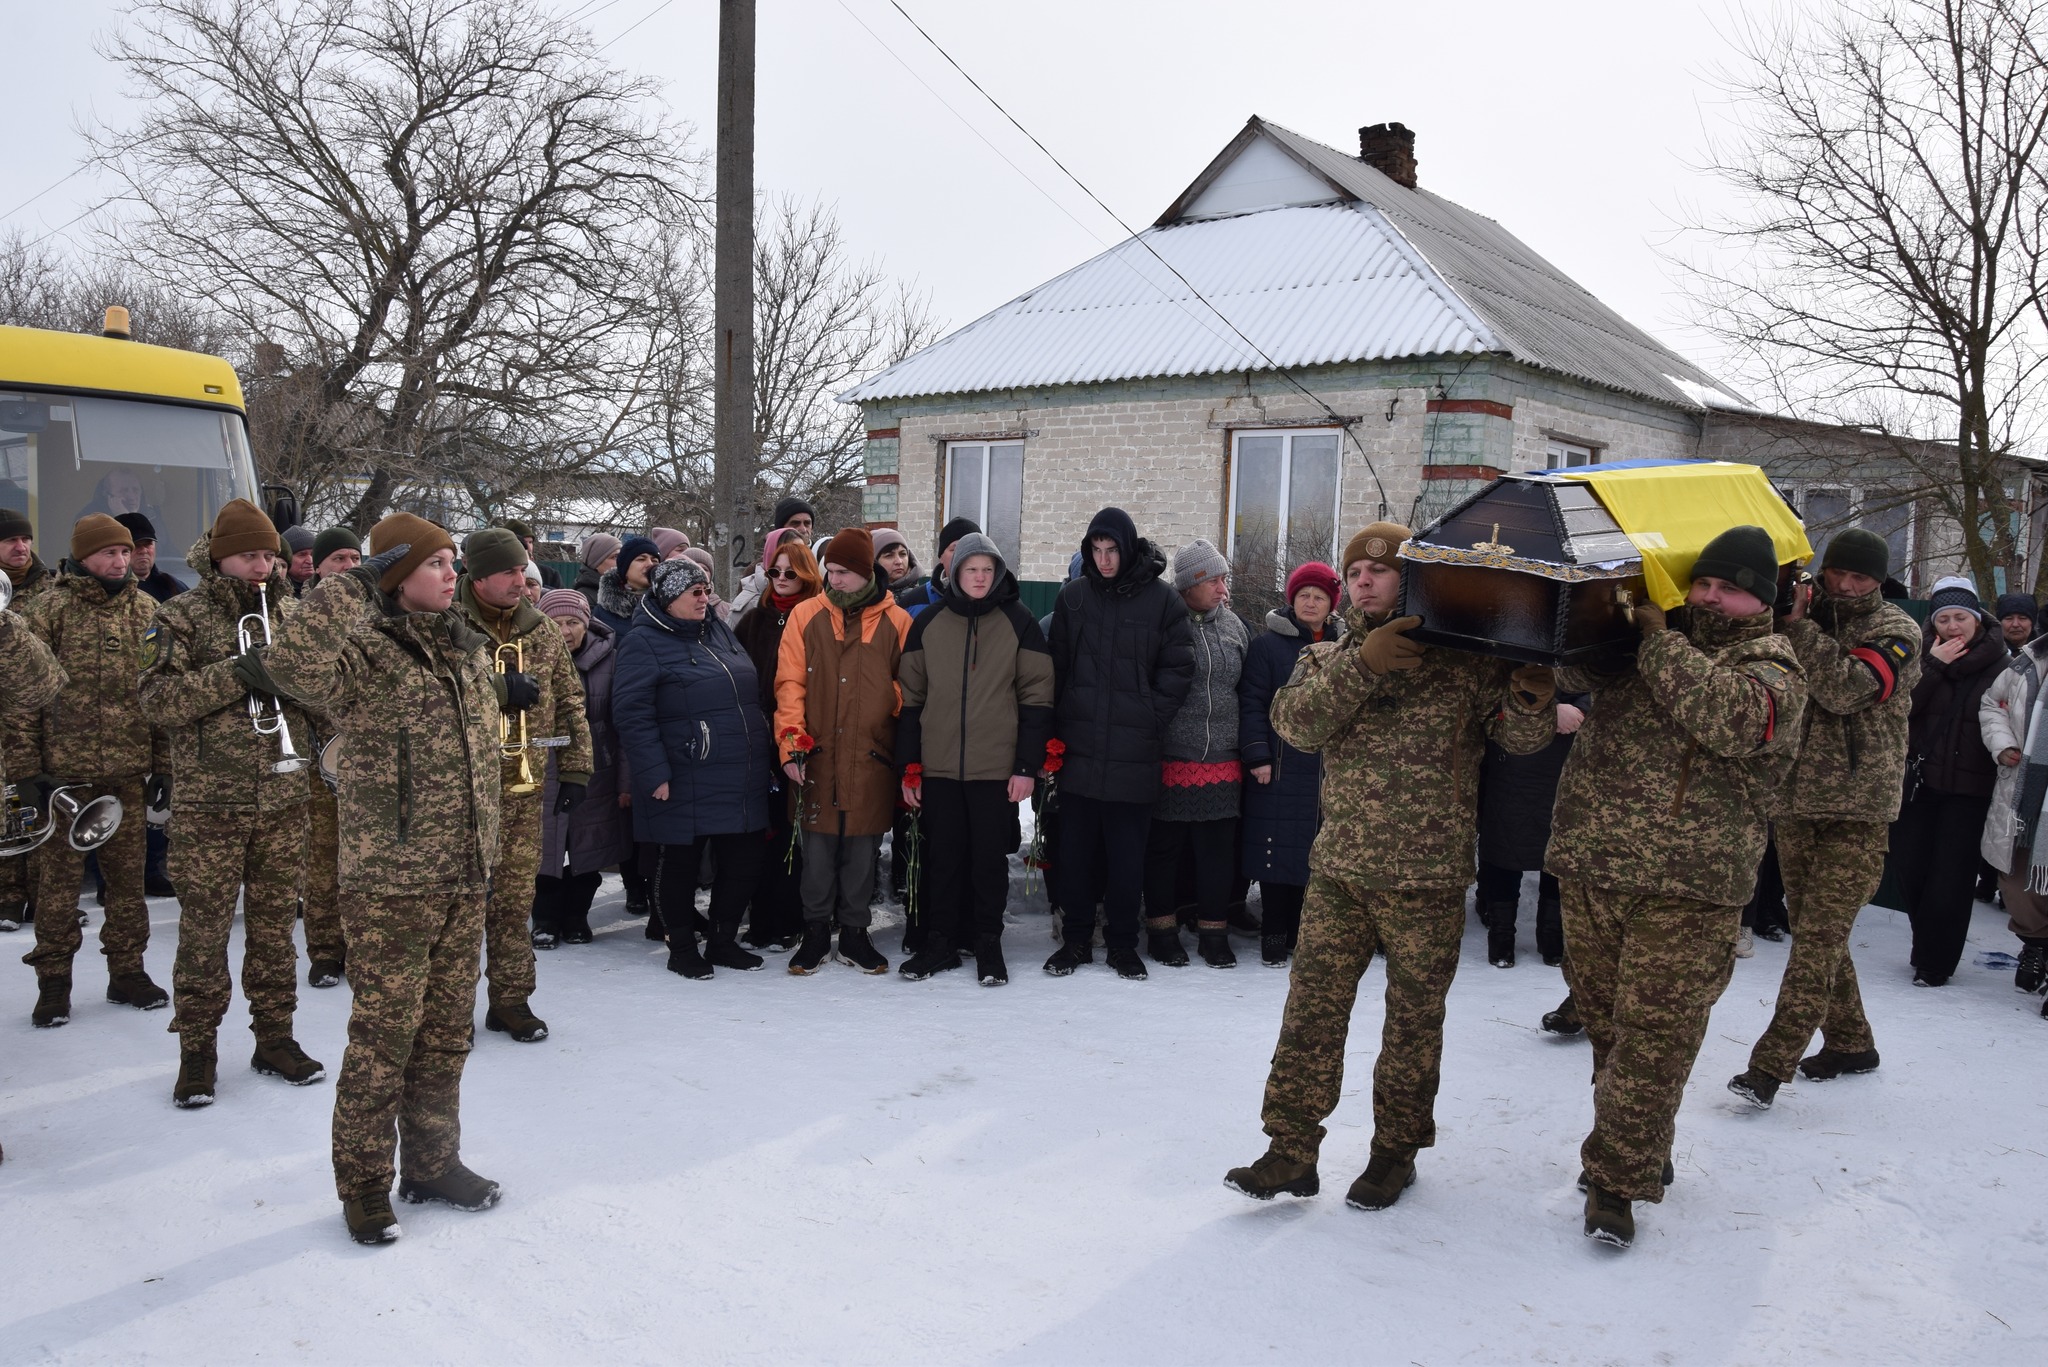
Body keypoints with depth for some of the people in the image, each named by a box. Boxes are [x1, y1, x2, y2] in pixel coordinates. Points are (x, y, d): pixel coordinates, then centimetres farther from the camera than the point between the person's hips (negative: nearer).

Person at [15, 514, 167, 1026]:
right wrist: (26, 762, -8)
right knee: (59, 874, 3)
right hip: (65, 767, -3)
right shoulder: (48, 609, -2)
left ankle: (127, 970, 21)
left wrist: (164, 762, 10)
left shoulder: (147, 609, 9)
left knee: (128, 872, 9)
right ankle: (53, 981, 14)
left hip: (129, 770, 3)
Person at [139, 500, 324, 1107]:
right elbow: (157, 697, -11)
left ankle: (275, 1037, 21)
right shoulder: (184, 617, -1)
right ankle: (197, 1050, 14)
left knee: (275, 923, 10)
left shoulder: (293, 613, 9)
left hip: (284, 799, 3)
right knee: (204, 928, 2)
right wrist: (234, 674, -20)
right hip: (209, 801, -3)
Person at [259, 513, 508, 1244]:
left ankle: (433, 1161, 31)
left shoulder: (469, 647, 11)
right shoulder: (366, 652, -12)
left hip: (465, 880, 7)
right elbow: (291, 664, -36)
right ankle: (364, 1183, 18)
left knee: (447, 1031, 16)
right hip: (391, 883, -7)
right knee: (384, 1036, 2)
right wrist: (356, 584, -30)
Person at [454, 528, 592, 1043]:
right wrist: (497, 689, -20)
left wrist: (575, 767, 10)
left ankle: (511, 999, 17)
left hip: (523, 786, 3)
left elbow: (569, 701, 14)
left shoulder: (543, 632, 10)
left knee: (516, 895, 7)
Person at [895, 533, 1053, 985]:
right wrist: (909, 766, 5)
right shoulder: (927, 624, 6)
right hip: (938, 768, 2)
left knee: (991, 859, 6)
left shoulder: (1018, 623, 1)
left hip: (997, 769, -2)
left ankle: (988, 944, 19)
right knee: (944, 858, 8)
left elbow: (1036, 698, -1)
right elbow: (911, 698, 9)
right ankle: (941, 942, 20)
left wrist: (1027, 766, -6)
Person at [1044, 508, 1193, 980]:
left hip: (1134, 752, -2)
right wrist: (1058, 727, 2)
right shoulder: (1072, 597, 5)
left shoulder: (1161, 599, -1)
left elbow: (1179, 667, 0)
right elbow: (1056, 666, 9)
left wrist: (1152, 719, -6)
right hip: (1079, 746, 2)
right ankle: (1075, 939, 20)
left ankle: (1122, 943, 19)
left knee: (1128, 855, 6)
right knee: (1074, 850, 8)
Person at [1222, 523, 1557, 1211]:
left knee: (1413, 1019, 10)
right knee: (1312, 1008, 3)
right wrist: (1363, 664, -23)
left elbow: (1519, 736, -6)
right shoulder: (1328, 658, 6)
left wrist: (1532, 695, -27)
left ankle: (1396, 1150, 27)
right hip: (1339, 870, 3)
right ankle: (1291, 1151, 13)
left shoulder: (1467, 660, -2)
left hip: (1427, 877, -2)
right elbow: (1296, 723, -11)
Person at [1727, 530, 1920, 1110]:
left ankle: (1772, 1063, -11)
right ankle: (1850, 1042, 30)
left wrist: (1798, 625, -24)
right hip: (1794, 801, 6)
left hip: (1858, 810, -6)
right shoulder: (1805, 617, 9)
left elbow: (1846, 690, -22)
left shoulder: (1895, 632, -5)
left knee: (1819, 935, -10)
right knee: (1812, 928, 14)